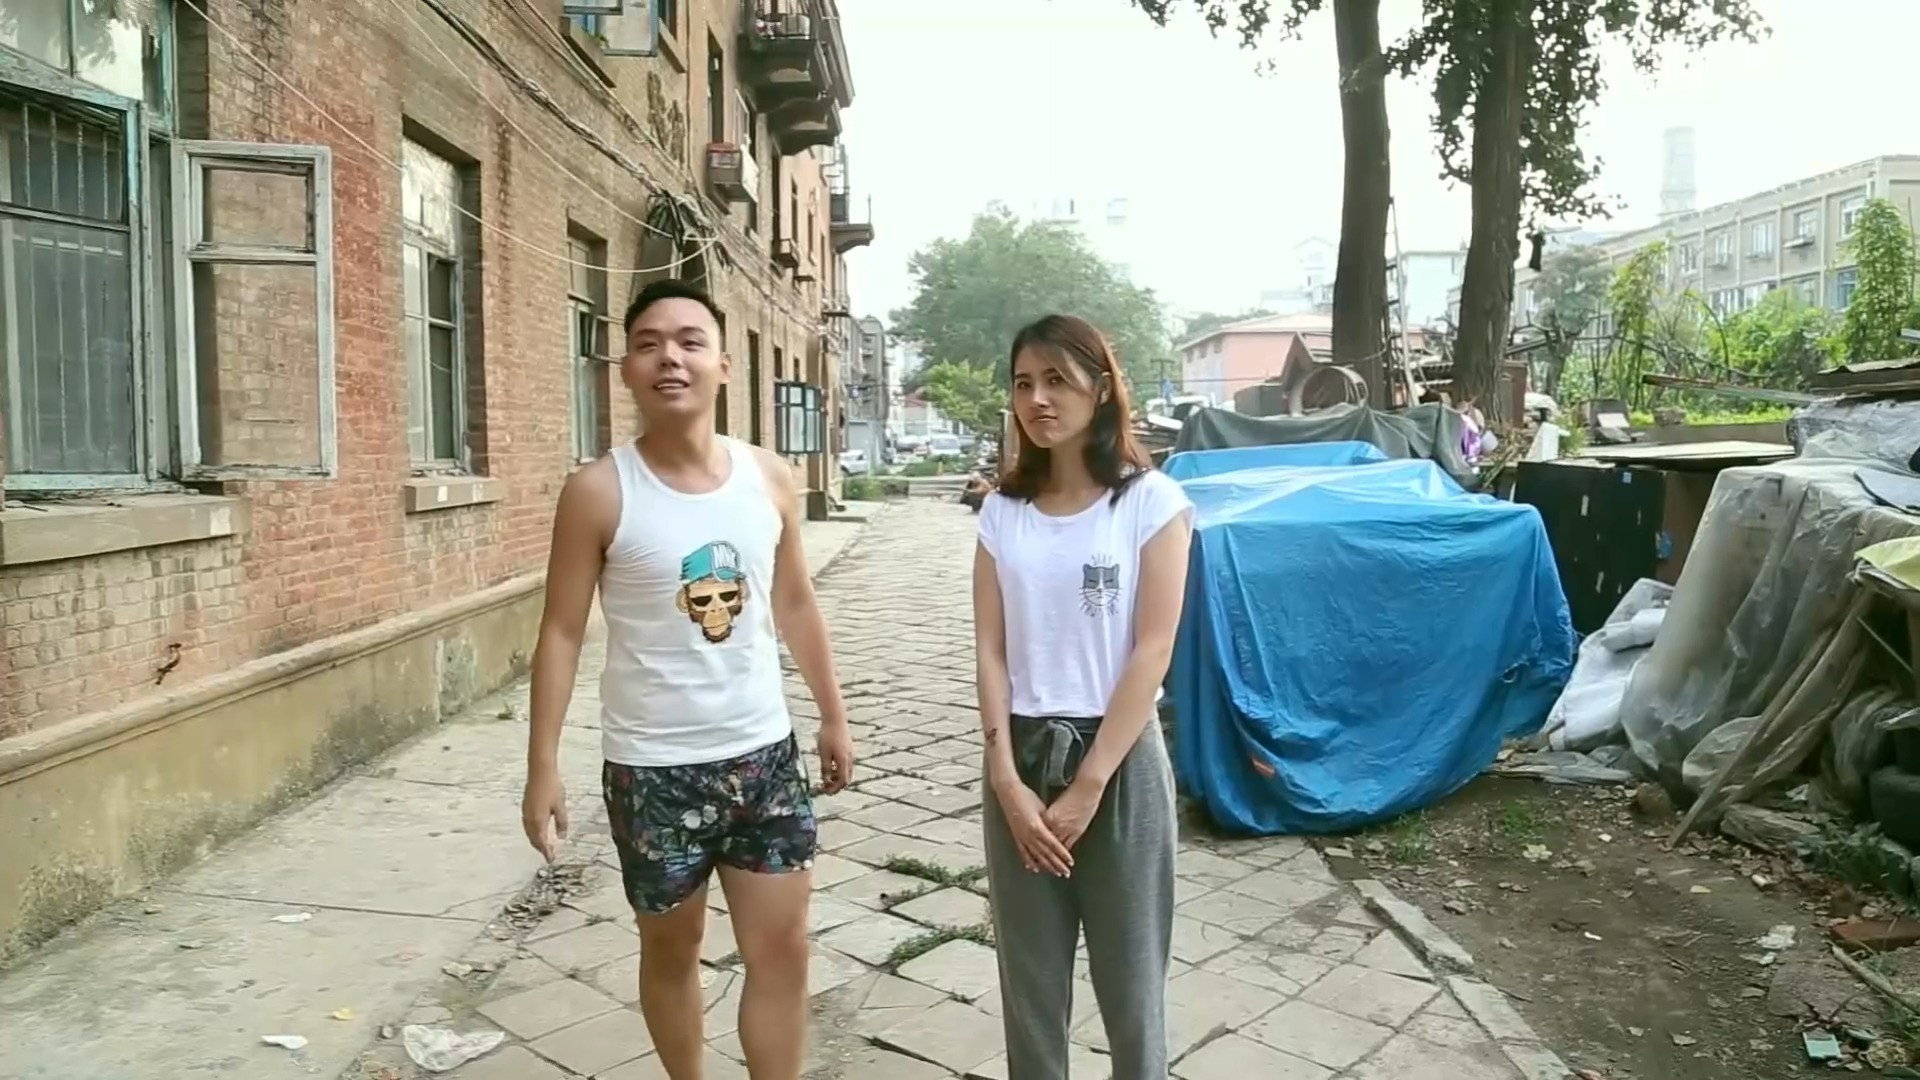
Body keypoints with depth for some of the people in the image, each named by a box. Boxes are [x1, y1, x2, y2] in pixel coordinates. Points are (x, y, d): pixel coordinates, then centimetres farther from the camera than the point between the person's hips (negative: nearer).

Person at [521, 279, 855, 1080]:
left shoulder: (769, 478, -1)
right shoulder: (599, 492, -12)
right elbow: (562, 632, -8)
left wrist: (834, 719, 13)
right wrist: (543, 767, -11)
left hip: (764, 753, 3)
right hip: (652, 767, -3)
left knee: (783, 951, 8)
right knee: (672, 950, 16)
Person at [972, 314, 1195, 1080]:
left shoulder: (1152, 501, -6)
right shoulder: (1003, 511, 5)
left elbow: (1152, 652, -10)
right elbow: (991, 651, 1)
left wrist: (1088, 786, -13)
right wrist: (1006, 778, -9)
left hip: (1119, 759, -3)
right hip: (1023, 759, 3)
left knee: (1130, 975, 8)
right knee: (1030, 973, 11)